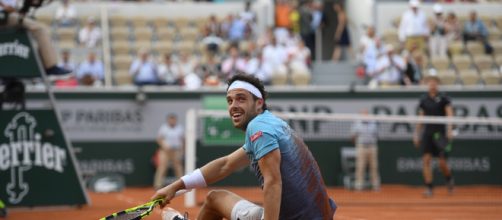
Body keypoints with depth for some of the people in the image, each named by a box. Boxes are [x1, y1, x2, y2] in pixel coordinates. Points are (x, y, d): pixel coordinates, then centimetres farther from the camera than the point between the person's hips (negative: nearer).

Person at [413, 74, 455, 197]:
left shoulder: (443, 99, -2)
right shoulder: (424, 100, 10)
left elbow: (449, 115, -9)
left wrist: (449, 130, -23)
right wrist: (417, 134, 14)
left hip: (440, 133, -3)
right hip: (427, 133, 3)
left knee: (442, 163, -4)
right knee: (426, 160, -8)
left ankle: (449, 180, 27)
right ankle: (428, 188, -5)